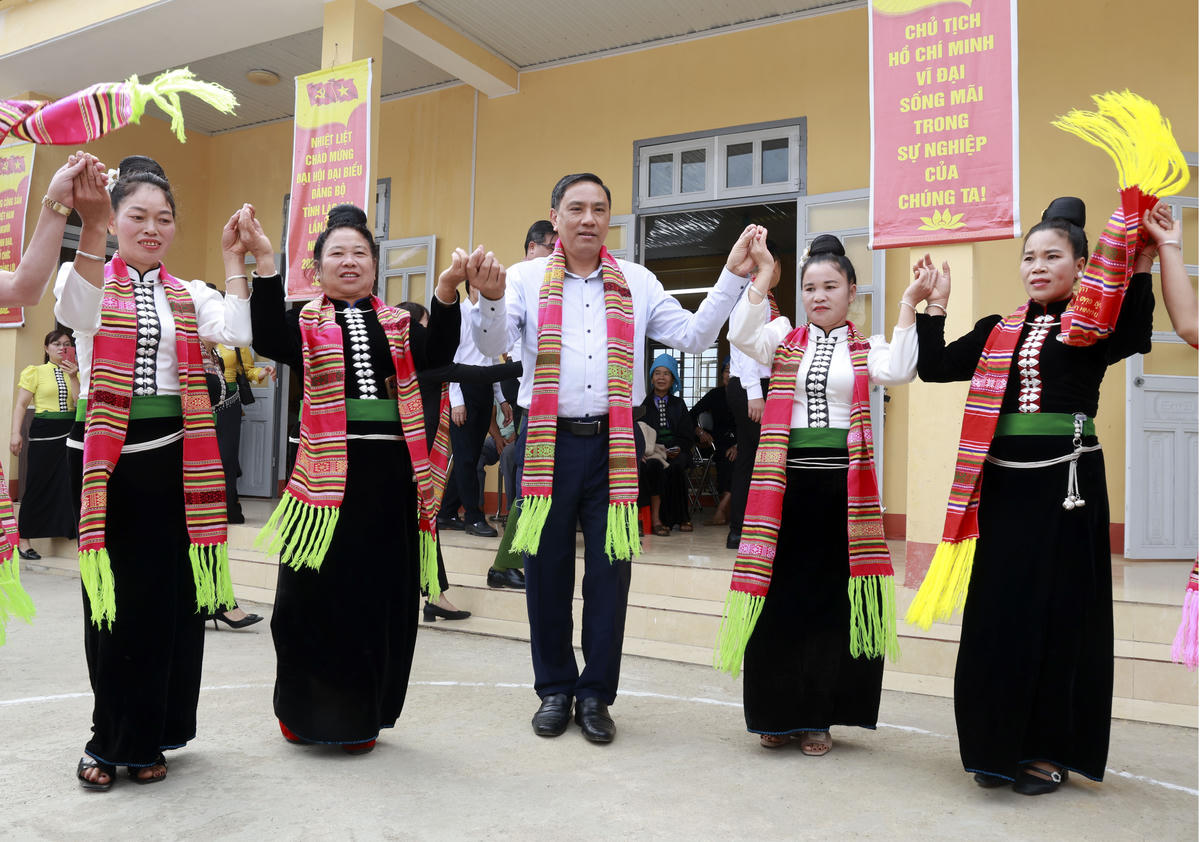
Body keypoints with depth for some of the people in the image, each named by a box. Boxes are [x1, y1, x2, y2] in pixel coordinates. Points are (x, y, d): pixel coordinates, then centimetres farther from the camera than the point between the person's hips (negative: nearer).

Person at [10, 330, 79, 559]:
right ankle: (24, 539, 12)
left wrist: (73, 377, -9)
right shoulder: (35, 372, 4)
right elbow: (21, 404, 0)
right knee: (37, 485, 2)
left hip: (72, 432, 2)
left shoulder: (76, 372, 11)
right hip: (44, 433, -2)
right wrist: (16, 433, -9)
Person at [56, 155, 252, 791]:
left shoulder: (188, 296, 12)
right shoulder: (90, 276, 3)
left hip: (173, 453, 3)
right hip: (106, 453, -3)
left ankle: (147, 737, 22)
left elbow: (237, 331, -8)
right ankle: (110, 739, 19)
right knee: (112, 595, 3)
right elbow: (75, 313, -22)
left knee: (170, 593, 6)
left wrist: (232, 257, -4)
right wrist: (90, 226, -33)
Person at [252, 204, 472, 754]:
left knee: (383, 595, 8)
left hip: (392, 476, 2)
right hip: (327, 475, -2)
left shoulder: (399, 324, 12)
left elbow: (435, 355, -8)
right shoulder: (305, 323, 6)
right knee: (315, 593, 3)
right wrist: (264, 262, -25)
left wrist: (447, 289, -22)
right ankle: (304, 710, 24)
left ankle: (360, 714, 25)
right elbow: (269, 342, -16)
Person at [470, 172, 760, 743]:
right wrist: (490, 297, -25)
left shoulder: (637, 283, 12)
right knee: (547, 567, 6)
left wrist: (732, 276, 1)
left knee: (610, 568, 4)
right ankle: (554, 689, 23)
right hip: (548, 440, -1)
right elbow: (492, 346, -6)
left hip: (613, 442, 1)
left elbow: (693, 336, 8)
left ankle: (596, 694, 19)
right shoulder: (527, 279, 7)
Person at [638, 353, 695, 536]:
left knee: (675, 467, -34)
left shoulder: (678, 404, 19)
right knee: (654, 466, -35)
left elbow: (688, 435, 12)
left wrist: (679, 449, -8)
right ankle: (655, 519, -31)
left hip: (675, 452, 1)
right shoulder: (643, 403, 15)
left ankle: (681, 516, -21)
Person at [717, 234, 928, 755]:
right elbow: (741, 335, -9)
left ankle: (818, 715, 20)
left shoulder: (865, 350, 9)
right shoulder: (784, 341, 11)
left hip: (843, 486, 0)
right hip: (786, 481, 1)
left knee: (832, 597, 5)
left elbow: (898, 372, -13)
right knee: (781, 594, 4)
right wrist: (761, 277, -13)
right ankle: (779, 712, 19)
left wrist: (908, 306, -11)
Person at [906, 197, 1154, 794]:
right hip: (1001, 482, 4)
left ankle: (1049, 749, 20)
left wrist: (1139, 267, -29)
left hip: (1066, 482, -4)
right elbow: (933, 367, 6)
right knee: (995, 612, 7)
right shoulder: (998, 333, 11)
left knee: (1059, 612, 5)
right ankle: (998, 745, 22)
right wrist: (935, 305, 2)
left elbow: (1131, 340, -22)